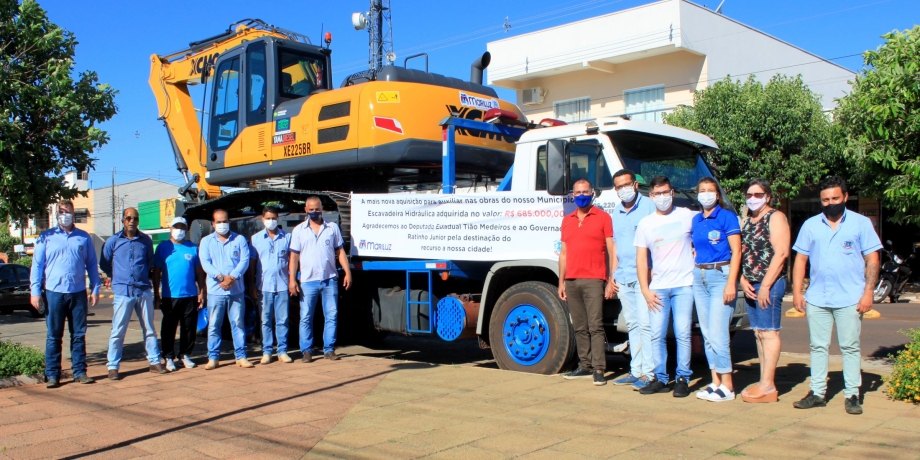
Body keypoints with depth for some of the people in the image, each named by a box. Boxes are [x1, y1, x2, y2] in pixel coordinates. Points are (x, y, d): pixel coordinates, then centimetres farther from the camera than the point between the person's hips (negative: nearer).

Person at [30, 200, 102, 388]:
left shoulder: (84, 237, 9)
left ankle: (80, 372, 13)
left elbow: (92, 265, 11)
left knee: (79, 335, 6)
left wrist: (95, 289, 5)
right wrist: (35, 291, -4)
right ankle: (52, 374, 9)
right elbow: (37, 265, 3)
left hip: (78, 293, 1)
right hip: (54, 292, -1)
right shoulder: (46, 237, 5)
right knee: (54, 336, 3)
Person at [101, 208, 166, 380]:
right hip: (123, 292, -2)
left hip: (144, 290, 2)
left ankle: (155, 362, 16)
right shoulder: (113, 241, 2)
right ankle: (113, 366, 6)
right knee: (118, 331, -1)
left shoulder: (146, 240, 8)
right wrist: (117, 278, 15)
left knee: (149, 329, 9)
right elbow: (104, 264, 11)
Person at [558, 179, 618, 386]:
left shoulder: (603, 217, 3)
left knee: (595, 326, -8)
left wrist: (612, 280, -8)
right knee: (580, 328, 8)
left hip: (593, 280, -5)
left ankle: (599, 370, -7)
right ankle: (585, 366, 15)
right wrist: (561, 282, 14)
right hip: (571, 281, 5)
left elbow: (612, 250, -1)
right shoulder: (567, 221, 17)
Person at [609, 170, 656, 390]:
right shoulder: (616, 212, 16)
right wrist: (612, 276, 15)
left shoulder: (649, 206, -3)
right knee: (632, 325, 10)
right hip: (623, 278, 7)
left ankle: (649, 373, -3)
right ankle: (636, 371, 16)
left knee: (645, 324, -8)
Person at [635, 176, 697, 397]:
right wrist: (645, 290, 1)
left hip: (684, 285, -2)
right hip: (658, 287, 3)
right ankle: (661, 379, 12)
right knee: (657, 335, 2)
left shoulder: (688, 216, 4)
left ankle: (683, 379, 6)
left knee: (682, 334, -4)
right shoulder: (645, 223, 10)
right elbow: (641, 259, 8)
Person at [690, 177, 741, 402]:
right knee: (707, 333, 7)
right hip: (699, 277, 7)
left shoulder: (727, 217, -4)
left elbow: (736, 251, -9)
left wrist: (731, 283, -17)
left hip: (721, 275, -6)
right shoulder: (695, 220, 14)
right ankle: (715, 382, 15)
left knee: (717, 333, -9)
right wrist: (696, 272, 9)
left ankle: (727, 386, -1)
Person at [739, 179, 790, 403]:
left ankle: (768, 387, -5)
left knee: (768, 332, -7)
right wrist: (743, 281, 1)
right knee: (759, 333, 9)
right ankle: (765, 383, 14)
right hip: (750, 285, 8)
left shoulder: (775, 217, -4)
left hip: (769, 283, -8)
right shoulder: (748, 220, 18)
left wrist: (765, 285, -17)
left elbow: (781, 252, -14)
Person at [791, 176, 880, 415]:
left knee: (850, 347, 3)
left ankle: (852, 395, 10)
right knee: (818, 346, 7)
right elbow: (800, 259, 10)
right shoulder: (810, 225, 9)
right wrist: (797, 292, 2)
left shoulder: (861, 223, 2)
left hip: (850, 298, -3)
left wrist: (868, 292, -7)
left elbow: (872, 260, 1)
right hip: (817, 298, 3)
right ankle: (817, 393, 15)